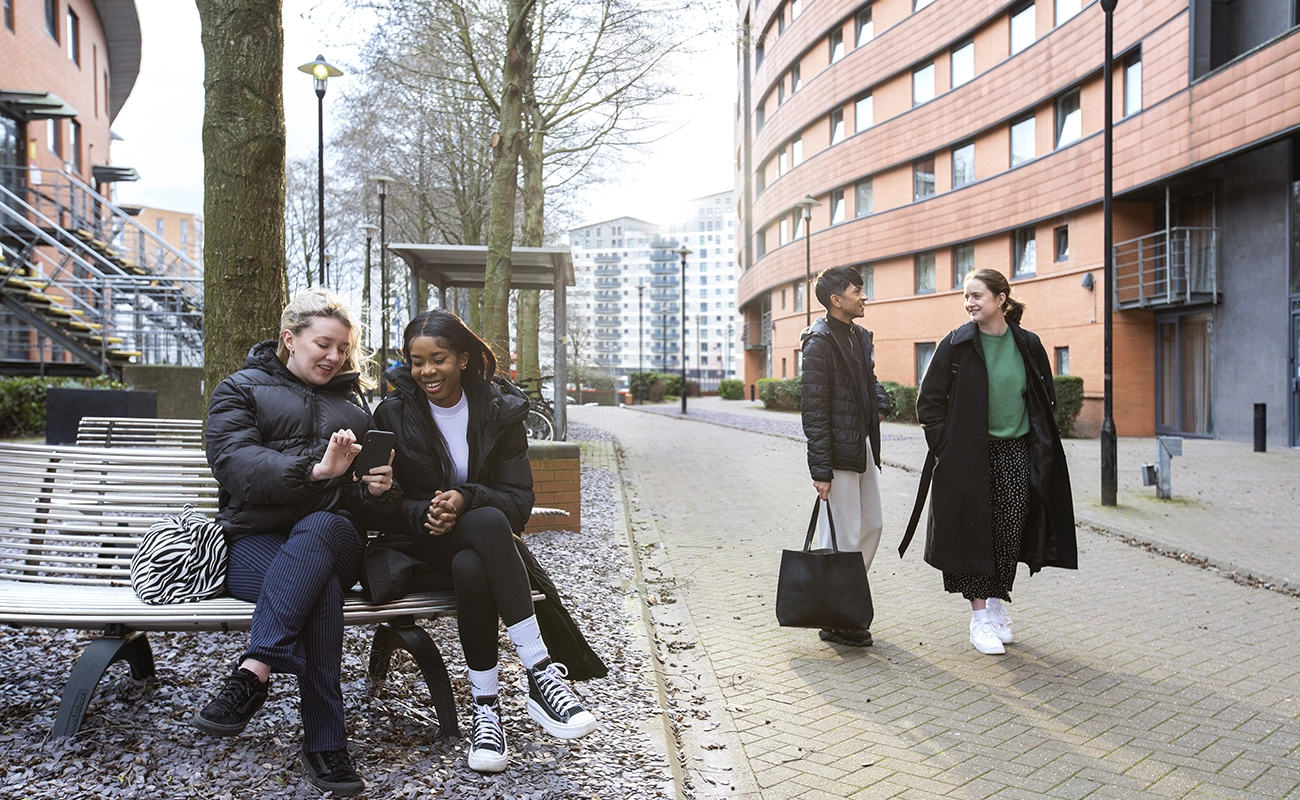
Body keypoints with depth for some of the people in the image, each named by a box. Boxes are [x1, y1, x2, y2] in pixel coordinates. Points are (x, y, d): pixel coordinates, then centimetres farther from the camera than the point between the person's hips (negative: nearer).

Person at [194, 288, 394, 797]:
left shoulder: (352, 403, 25)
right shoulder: (242, 388, 13)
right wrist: (314, 470, -25)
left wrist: (375, 490, -2)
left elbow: (367, 506, 25)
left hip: (332, 536, 2)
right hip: (255, 539, -2)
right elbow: (233, 462, -9)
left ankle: (253, 674, -46)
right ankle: (324, 746, -36)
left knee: (319, 527, -38)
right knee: (321, 589, -36)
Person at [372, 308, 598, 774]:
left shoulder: (500, 411, 0)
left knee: (471, 568, -37)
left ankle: (486, 706, -27)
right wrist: (425, 512, -25)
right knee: (488, 523, -35)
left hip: (480, 544, 1)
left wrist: (465, 499, -24)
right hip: (419, 546, -1)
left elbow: (520, 499, -5)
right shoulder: (393, 415, 0)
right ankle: (541, 674, -35)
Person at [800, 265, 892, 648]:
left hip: (863, 447, 9)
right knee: (843, 538, -2)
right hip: (838, 454, -9)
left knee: (872, 526, 16)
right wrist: (821, 470, -20)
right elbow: (814, 410, -17)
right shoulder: (820, 341, -14)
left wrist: (881, 403, 3)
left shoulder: (861, 336, 13)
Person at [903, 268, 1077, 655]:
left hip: (1016, 454, 2)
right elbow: (929, 400, -1)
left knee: (1009, 533, 4)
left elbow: (1045, 399, 13)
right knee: (974, 534, 0)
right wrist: (946, 447, -7)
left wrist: (1040, 447, 7)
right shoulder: (956, 345, -5)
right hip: (969, 456, -2)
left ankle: (997, 606, 24)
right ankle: (980, 619, 10)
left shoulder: (1028, 346, 2)